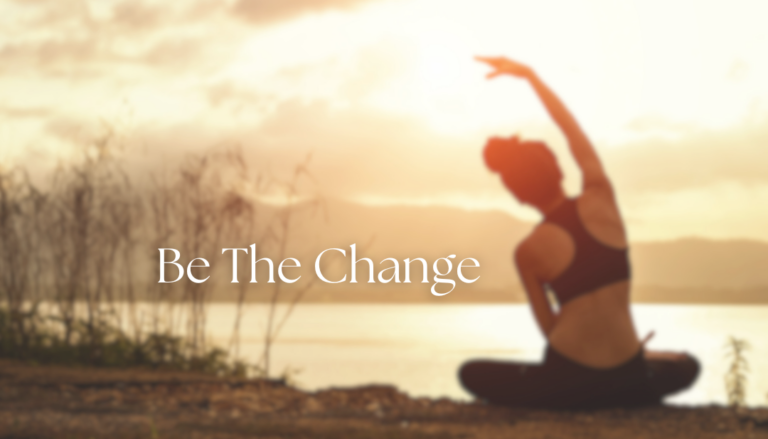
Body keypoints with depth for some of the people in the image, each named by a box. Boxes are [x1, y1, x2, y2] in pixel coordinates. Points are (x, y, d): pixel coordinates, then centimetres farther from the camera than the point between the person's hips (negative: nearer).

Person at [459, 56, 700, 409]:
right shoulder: (600, 200, -4)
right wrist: (528, 74, 14)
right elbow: (573, 130, 8)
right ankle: (609, 398, 14)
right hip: (628, 378, 2)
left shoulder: (528, 252, -5)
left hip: (569, 378, -2)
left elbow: (550, 328, 2)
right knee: (686, 367, 35)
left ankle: (576, 401, 9)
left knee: (471, 374, 21)